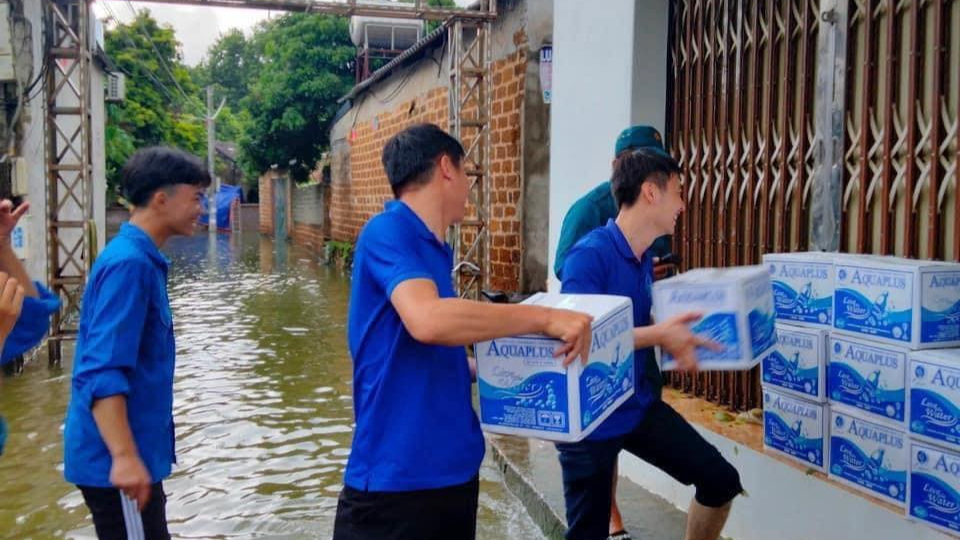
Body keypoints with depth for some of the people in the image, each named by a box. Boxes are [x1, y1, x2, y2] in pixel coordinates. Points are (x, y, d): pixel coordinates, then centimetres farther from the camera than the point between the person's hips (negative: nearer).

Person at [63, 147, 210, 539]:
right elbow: (101, 372, -25)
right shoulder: (130, 263, -19)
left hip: (133, 451, 10)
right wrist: (124, 457, -30)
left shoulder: (141, 258, 10)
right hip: (116, 460, -10)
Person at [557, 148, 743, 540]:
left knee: (721, 480, 8)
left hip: (638, 404, 8)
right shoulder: (589, 255, -21)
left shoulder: (646, 260, 6)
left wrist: (676, 337, 3)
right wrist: (659, 335, -26)